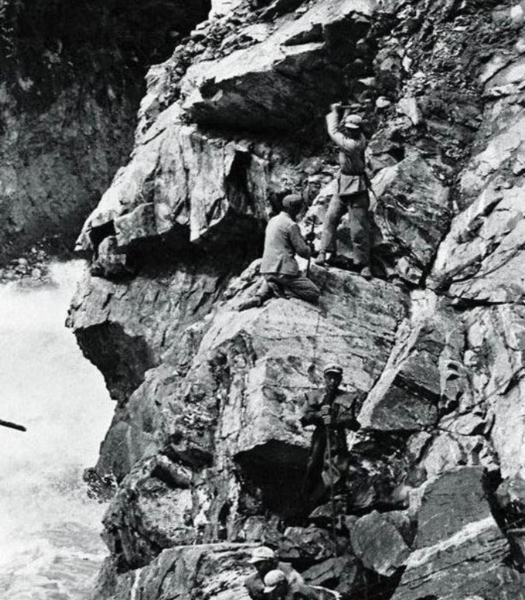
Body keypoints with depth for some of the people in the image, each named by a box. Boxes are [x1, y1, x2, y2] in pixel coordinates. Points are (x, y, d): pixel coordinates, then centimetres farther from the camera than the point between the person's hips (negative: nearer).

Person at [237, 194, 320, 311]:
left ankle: (258, 298, 0)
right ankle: (282, 290, -13)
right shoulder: (291, 225, -8)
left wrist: (304, 239, 28)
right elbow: (303, 251, -9)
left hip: (266, 270, 8)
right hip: (284, 270, -8)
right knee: (315, 294, -4)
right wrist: (309, 250, 14)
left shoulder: (272, 221, 17)